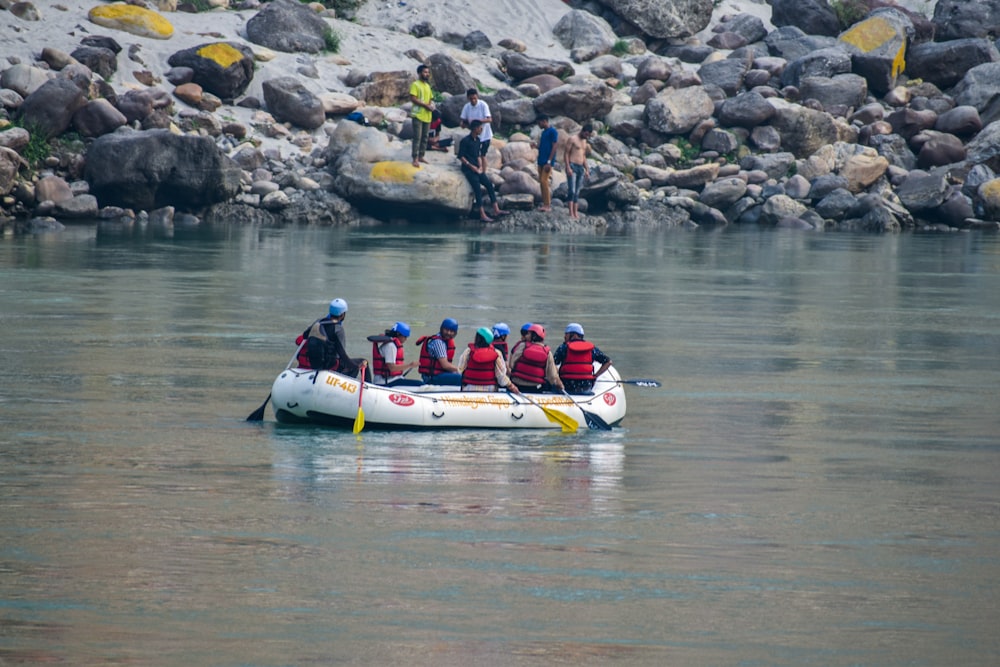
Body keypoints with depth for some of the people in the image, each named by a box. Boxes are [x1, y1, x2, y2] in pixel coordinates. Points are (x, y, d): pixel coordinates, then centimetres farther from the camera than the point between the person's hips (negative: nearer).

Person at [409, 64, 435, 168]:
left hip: (427, 115, 8)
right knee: (417, 137, -10)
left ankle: (421, 156, 19)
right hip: (418, 115, -8)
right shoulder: (415, 85, -8)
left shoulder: (427, 86, 16)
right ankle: (415, 158, -9)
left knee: (425, 137, 10)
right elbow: (413, 98, -17)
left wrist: (431, 105, -2)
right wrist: (425, 105, -20)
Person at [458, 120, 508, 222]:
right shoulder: (465, 141, -12)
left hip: (476, 168, 8)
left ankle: (496, 210, 0)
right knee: (477, 188, -17)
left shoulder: (477, 140, 13)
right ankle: (482, 215, -19)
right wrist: (471, 166, -15)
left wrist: (480, 166, 5)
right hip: (468, 169, -8)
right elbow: (460, 156, -12)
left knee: (489, 185, -1)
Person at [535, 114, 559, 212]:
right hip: (541, 161, 9)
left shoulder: (553, 131, -9)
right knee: (542, 182, 7)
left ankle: (548, 205, -11)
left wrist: (549, 162, -18)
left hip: (547, 162, -9)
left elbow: (554, 147, -13)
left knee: (544, 182, -12)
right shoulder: (543, 132, 18)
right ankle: (544, 203, 9)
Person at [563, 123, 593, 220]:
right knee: (572, 191, -15)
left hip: (580, 168, 7)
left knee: (577, 193, 4)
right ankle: (571, 214, -18)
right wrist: (568, 167, -16)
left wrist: (587, 170, 19)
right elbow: (566, 153, -8)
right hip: (572, 167, -7)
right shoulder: (572, 139, -4)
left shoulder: (584, 142, 19)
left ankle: (576, 213, 2)